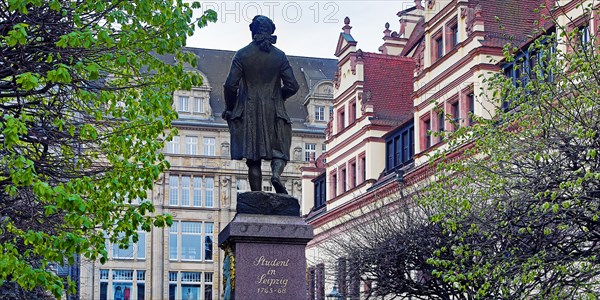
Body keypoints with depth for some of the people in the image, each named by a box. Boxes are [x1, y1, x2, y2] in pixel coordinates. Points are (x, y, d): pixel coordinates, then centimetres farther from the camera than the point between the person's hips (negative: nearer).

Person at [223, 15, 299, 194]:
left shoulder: (242, 54, -2)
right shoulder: (279, 55, 1)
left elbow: (231, 85, -6)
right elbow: (292, 86, -1)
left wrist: (229, 109, 9)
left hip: (249, 112, 0)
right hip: (274, 112, 0)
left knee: (253, 159, 3)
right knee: (279, 152, 9)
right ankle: (276, 174, -22)